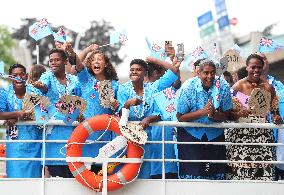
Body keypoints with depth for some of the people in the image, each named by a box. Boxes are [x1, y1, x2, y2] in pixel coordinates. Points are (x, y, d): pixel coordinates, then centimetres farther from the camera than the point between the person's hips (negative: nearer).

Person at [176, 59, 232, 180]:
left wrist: (213, 114, -28)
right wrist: (203, 112, -25)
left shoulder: (223, 86, -11)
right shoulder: (188, 87, -15)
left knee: (215, 172, 4)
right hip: (190, 133, -2)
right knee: (191, 172, -6)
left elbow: (226, 115, -6)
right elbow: (180, 117, -13)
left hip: (215, 134, 2)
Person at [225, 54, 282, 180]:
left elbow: (275, 110, 17)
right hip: (240, 135, -1)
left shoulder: (268, 88, 9)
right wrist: (239, 114, -17)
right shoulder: (238, 87, 4)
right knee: (240, 171, -9)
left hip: (262, 135, 1)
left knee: (264, 170, -9)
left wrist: (276, 118, -4)